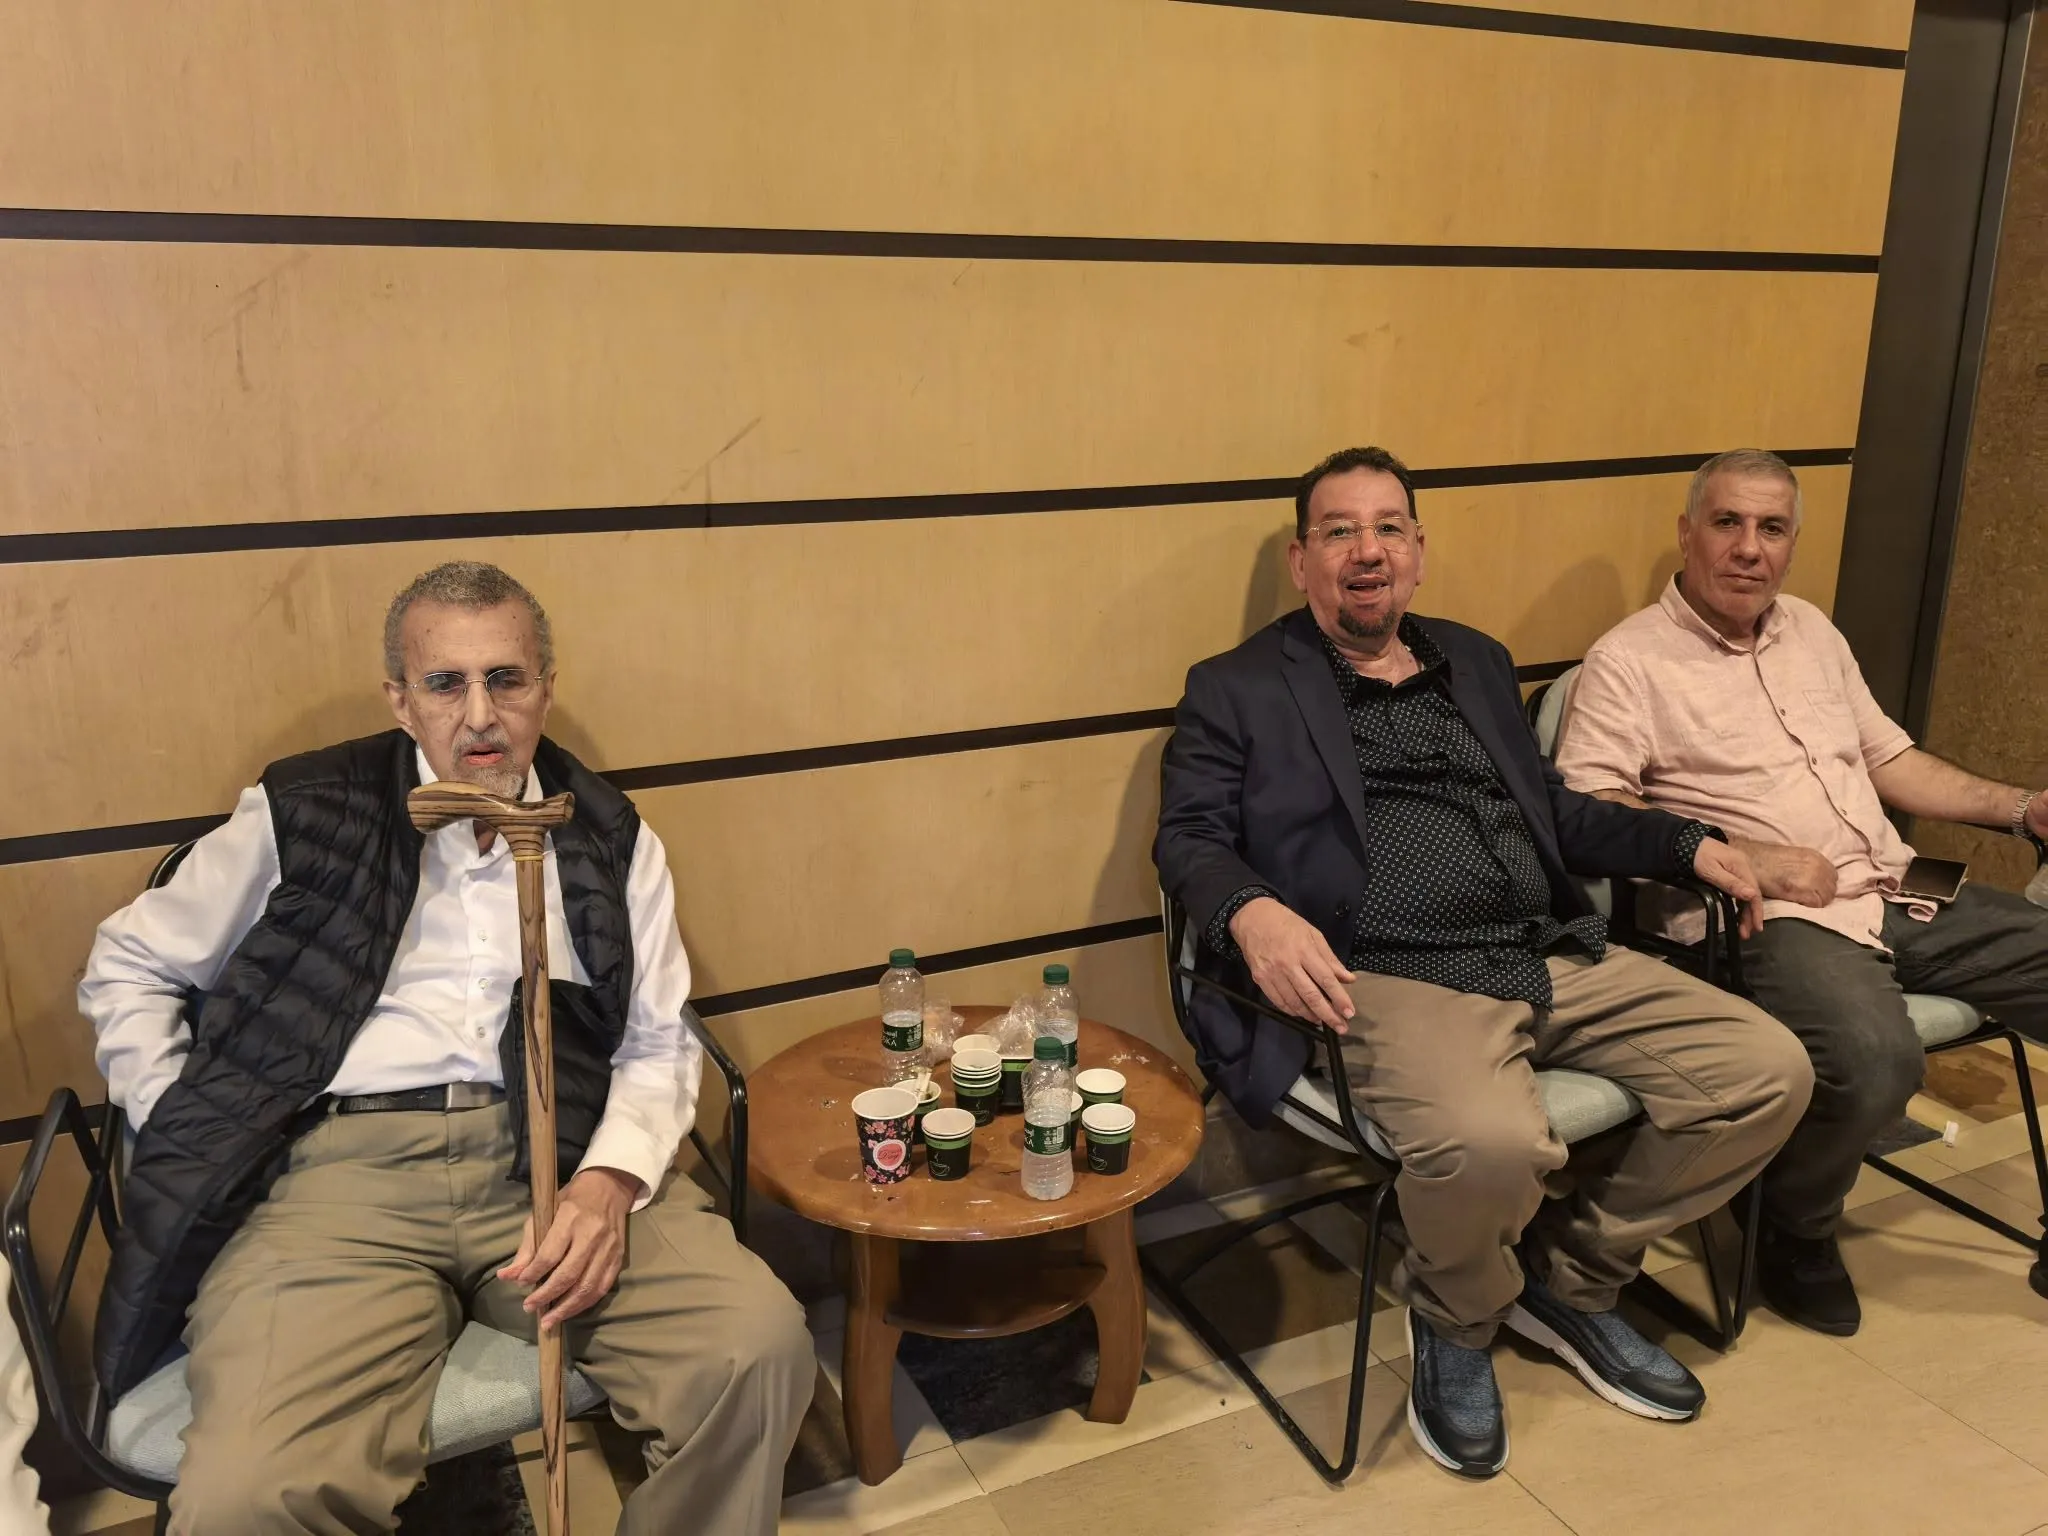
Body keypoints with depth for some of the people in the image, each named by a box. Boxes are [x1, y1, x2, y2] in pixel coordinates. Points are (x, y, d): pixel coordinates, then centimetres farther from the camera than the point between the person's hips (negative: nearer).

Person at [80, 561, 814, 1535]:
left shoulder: (609, 839, 12)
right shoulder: (301, 815, 9)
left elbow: (659, 1043, 10)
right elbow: (128, 969, 19)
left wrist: (612, 1180, -10)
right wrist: (185, 1141, 5)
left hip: (557, 1157, 2)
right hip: (344, 1167, -1)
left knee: (761, 1345, -23)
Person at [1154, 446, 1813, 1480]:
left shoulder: (1476, 662, 24)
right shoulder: (1237, 690, 6)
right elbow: (1189, 837, -2)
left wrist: (1688, 844, 15)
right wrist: (1252, 911, -24)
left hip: (1558, 958, 7)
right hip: (1393, 980, -6)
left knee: (1767, 1072, -8)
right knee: (1487, 1143, -35)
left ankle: (1566, 1279, 13)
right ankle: (1456, 1322, 3)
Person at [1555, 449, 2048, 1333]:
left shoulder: (1811, 631, 20)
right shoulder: (1630, 660, -4)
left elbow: (1890, 760, 25)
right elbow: (1588, 811, -15)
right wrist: (1752, 858, -20)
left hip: (1895, 897, 8)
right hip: (1774, 920, -8)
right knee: (1875, 1060, -35)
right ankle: (1795, 1231, -2)